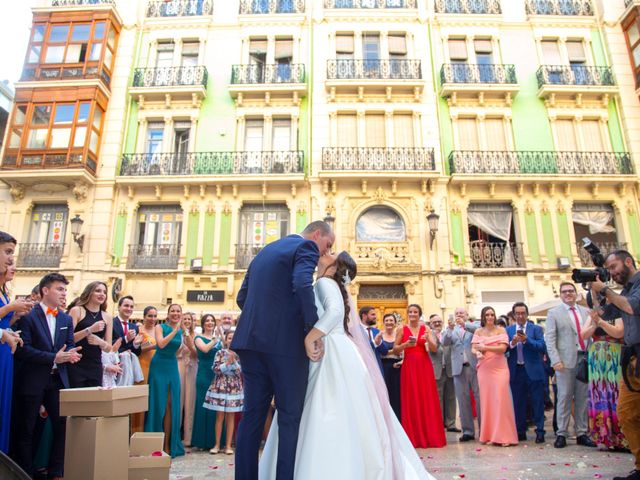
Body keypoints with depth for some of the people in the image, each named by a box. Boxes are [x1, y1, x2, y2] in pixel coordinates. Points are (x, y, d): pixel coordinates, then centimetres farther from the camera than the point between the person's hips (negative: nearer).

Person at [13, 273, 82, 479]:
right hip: (32, 382, -5)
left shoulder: (66, 319, 11)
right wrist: (53, 358, -20)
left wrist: (70, 355, -13)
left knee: (63, 427, 5)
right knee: (26, 430, 7)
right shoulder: (28, 315, -7)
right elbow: (23, 349, -14)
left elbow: (70, 346, 10)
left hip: (58, 381, 5)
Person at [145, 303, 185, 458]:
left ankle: (168, 445, 13)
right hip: (159, 367, -4)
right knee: (158, 405, 0)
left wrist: (185, 329, 1)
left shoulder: (181, 331, 10)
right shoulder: (160, 327, -3)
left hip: (173, 368, 4)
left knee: (171, 407, 4)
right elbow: (161, 344, -20)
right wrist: (175, 329, -21)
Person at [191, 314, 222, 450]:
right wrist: (216, 339, -17)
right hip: (204, 375, -4)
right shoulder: (199, 338, 4)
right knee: (204, 406, -1)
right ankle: (202, 440, 9)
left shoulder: (218, 339, 16)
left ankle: (215, 440, 13)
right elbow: (205, 349, -18)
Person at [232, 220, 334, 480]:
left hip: (251, 339, 7)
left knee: (252, 414, 11)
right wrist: (314, 326, -17)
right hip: (285, 342, -7)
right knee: (290, 417, 2)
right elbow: (302, 285, -20)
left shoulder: (265, 250, 23)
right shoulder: (306, 247, 0)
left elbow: (242, 297, 21)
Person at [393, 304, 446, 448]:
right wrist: (405, 344, -14)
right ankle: (413, 437, 8)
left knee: (427, 400, 2)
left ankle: (430, 436, 13)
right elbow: (395, 350, 4)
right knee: (410, 401, 0)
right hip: (409, 367, -1)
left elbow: (434, 349, 0)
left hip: (424, 366, 1)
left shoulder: (426, 329, 6)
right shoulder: (402, 330, 3)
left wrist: (428, 340, -19)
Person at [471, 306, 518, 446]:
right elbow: (473, 348, 2)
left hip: (499, 369, -2)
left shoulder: (501, 330, 1)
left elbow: (503, 348, -11)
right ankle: (488, 434, 11)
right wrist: (477, 352, -19)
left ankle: (503, 436, 1)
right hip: (484, 370, 2)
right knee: (486, 400, 4)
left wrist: (484, 347, -15)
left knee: (500, 400, -6)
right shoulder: (478, 331, 8)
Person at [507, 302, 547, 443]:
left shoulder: (536, 328, 1)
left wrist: (526, 340, -23)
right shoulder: (508, 330, 8)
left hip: (533, 370, -3)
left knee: (537, 402, 3)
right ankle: (520, 432, 20)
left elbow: (542, 347, -12)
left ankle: (540, 431, 13)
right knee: (518, 403, 10)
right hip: (516, 371, 3)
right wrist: (512, 343, -18)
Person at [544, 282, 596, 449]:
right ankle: (561, 434, 7)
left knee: (582, 398, 8)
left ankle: (582, 433, 18)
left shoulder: (586, 311, 14)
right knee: (564, 397, -1)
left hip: (585, 358, 4)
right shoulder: (554, 313, 3)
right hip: (566, 360, -3)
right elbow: (550, 339, -3)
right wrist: (555, 360, -13)